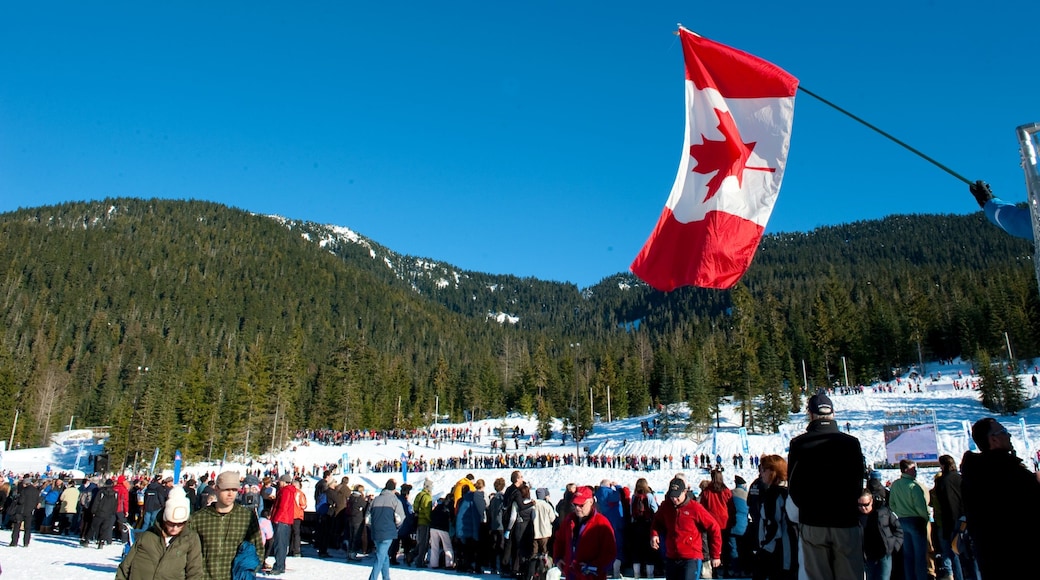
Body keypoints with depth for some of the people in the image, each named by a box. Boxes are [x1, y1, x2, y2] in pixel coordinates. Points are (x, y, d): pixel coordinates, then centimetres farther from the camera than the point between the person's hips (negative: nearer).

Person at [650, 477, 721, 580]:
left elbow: (714, 528, -7)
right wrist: (654, 534, -1)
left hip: (691, 559, -6)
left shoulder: (695, 508, -14)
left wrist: (716, 555, -2)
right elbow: (657, 521, 20)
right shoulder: (666, 506, 1)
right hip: (671, 558, 6)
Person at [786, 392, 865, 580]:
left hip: (811, 524, 0)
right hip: (847, 522, 1)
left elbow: (793, 487, 1)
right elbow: (858, 485, 5)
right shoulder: (851, 443, -4)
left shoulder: (798, 444, -6)